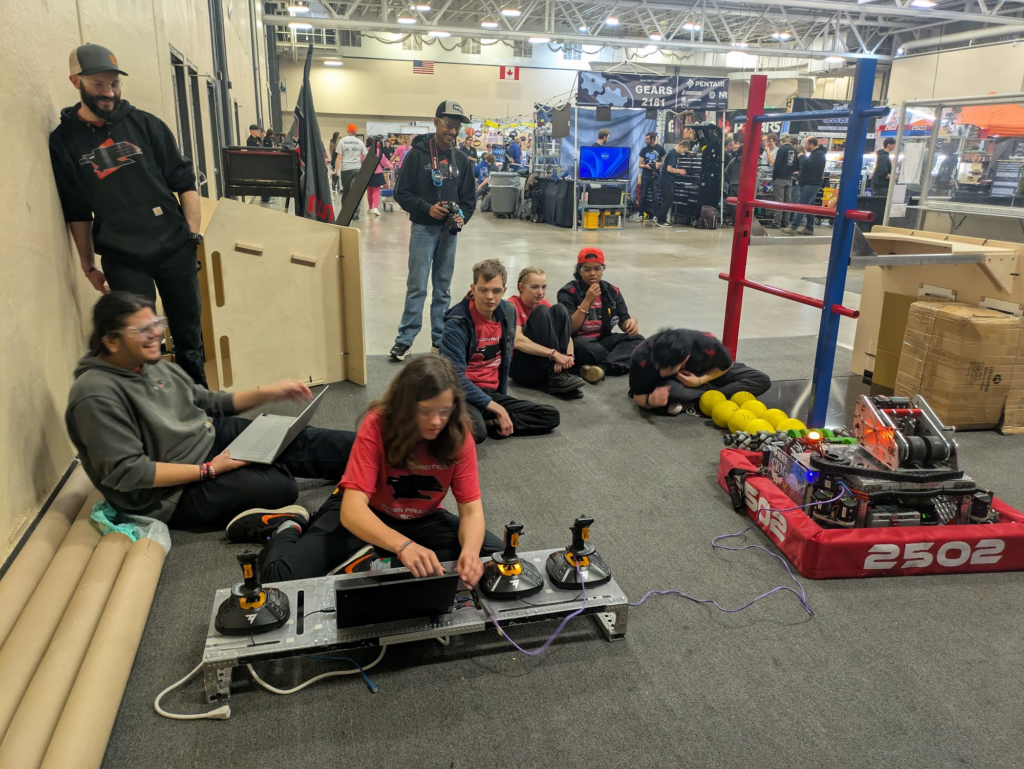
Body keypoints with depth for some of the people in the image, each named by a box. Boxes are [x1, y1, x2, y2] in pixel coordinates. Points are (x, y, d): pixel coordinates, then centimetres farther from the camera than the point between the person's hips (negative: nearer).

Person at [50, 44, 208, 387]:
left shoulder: (145, 124, 2)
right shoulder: (64, 141, 1)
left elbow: (184, 182, 5)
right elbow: (77, 212, 5)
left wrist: (193, 232, -3)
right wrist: (89, 267, 7)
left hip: (175, 248, 1)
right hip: (122, 260, -1)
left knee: (188, 333, 9)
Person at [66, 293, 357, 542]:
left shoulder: (152, 364, 3)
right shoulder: (96, 394, -23)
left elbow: (207, 403, 13)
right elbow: (126, 472, -25)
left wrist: (268, 393, 2)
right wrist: (209, 470, -24)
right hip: (172, 492, -8)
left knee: (294, 441, 0)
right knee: (280, 487, -23)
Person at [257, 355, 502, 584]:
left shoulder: (458, 435, -20)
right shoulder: (377, 425, -28)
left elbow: (472, 509, -20)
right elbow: (352, 508, -37)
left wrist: (470, 551, -44)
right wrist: (403, 545, -55)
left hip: (421, 520, 4)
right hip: (364, 514, -3)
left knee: (494, 553, -19)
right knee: (282, 577, -24)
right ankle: (290, 533, 12)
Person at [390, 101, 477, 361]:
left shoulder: (461, 160, 9)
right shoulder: (417, 154, -4)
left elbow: (469, 197, 13)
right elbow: (401, 193, -5)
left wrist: (462, 216, -7)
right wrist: (427, 208, -19)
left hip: (449, 231, 4)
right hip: (424, 229, -4)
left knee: (443, 288, 9)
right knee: (417, 286, -3)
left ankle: (441, 339, 17)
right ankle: (405, 339, 4)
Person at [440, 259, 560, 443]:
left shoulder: (508, 312, 2)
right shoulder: (457, 322, -17)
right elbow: (455, 377, -23)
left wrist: (501, 396, 16)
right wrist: (497, 408, -21)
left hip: (491, 393, 8)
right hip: (463, 394, -7)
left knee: (551, 416, -5)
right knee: (476, 432, -39)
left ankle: (489, 423, -12)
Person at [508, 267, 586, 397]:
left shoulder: (544, 304, 12)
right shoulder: (512, 305, -8)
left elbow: (567, 334, 3)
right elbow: (518, 341, -24)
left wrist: (569, 356, -19)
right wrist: (554, 353, -32)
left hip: (548, 366, 6)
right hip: (522, 369, -6)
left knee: (559, 310, -11)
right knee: (541, 312, -21)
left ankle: (560, 372, -21)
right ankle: (557, 377, -26)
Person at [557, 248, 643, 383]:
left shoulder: (612, 291, 5)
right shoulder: (568, 292, -9)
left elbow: (624, 321, 5)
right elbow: (570, 329, -17)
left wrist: (631, 321, -20)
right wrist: (587, 301, -22)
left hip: (603, 340, 5)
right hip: (578, 342, -5)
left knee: (637, 339, -19)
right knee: (584, 347, -40)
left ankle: (603, 367, -39)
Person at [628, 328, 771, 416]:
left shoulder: (707, 346, -35)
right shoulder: (641, 357, -36)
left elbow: (726, 366, -12)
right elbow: (637, 396, -23)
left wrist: (700, 380, -28)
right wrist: (650, 400, -47)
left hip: (704, 375, 2)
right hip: (672, 384, -2)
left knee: (762, 381, -16)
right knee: (669, 390, -42)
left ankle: (694, 402, -23)